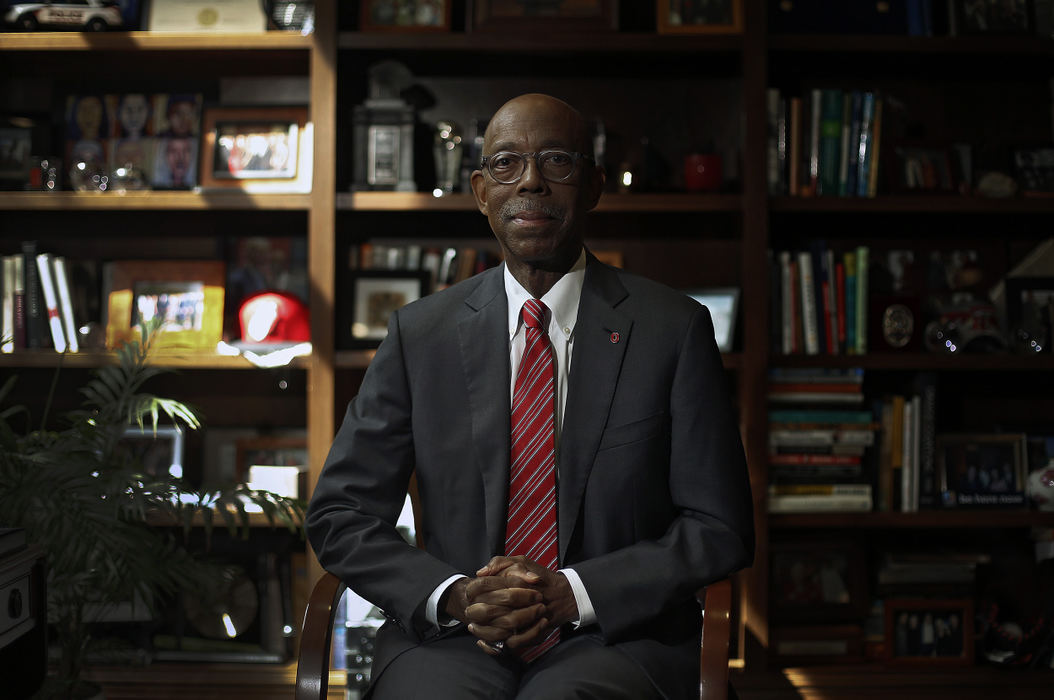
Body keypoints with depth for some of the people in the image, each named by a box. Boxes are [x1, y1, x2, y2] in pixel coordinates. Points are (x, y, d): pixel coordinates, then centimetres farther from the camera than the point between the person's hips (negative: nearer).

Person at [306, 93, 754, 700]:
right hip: (453, 638, 2)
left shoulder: (675, 329, 2)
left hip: (615, 637, -2)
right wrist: (453, 596, -11)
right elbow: (340, 514, 7)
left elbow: (720, 528, 2)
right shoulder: (420, 332, 7)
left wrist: (573, 592, -12)